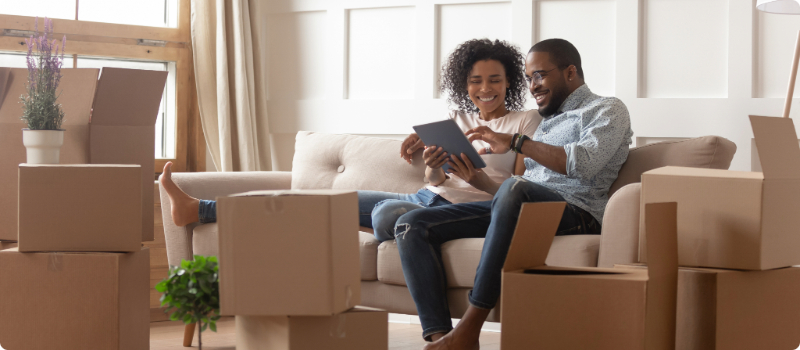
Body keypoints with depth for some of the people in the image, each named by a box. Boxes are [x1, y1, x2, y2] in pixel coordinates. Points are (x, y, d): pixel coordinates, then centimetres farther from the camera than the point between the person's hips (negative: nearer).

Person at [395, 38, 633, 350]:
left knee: (516, 189, -42)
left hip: (574, 212, -8)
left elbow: (585, 163, -13)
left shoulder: (606, 109, 8)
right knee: (413, 224, -8)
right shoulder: (546, 122, 33)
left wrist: (516, 142, -15)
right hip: (522, 207, 8)